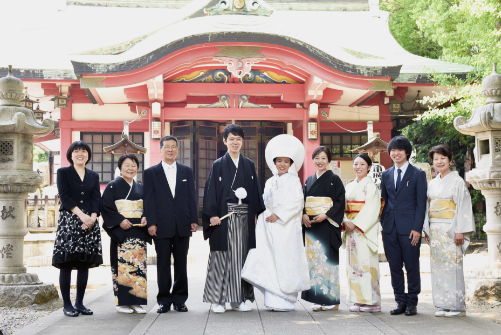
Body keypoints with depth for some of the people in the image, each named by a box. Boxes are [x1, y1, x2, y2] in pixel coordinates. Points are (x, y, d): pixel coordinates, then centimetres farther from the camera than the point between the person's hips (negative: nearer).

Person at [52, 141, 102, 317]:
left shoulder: (93, 176, 17)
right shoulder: (63, 172, 6)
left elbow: (96, 198, 7)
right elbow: (64, 196, -5)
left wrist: (93, 217, -11)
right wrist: (81, 215, -14)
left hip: (89, 222, 4)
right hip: (68, 220, -3)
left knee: (84, 264, 1)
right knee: (66, 264, -6)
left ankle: (79, 303, 8)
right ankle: (67, 304, -1)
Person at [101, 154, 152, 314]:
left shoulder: (140, 187, 16)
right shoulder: (113, 186, 1)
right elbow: (106, 207, -6)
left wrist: (145, 218, -5)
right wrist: (120, 221, -16)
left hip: (139, 231, 5)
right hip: (121, 231, -5)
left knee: (139, 264, 2)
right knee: (122, 265, -7)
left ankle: (136, 301, 8)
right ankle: (122, 302, 0)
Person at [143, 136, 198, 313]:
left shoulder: (186, 171, 13)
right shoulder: (150, 173, 7)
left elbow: (191, 197, 10)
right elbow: (149, 200, 1)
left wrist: (194, 220, 2)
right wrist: (151, 223, -8)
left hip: (183, 225, 2)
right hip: (162, 225, -2)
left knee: (181, 263, 6)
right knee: (163, 264, 2)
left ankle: (180, 299, 15)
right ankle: (164, 300, 10)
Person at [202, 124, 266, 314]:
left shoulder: (249, 165, 12)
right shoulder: (218, 165, 3)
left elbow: (255, 190, 13)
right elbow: (211, 190, -2)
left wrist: (255, 214, 5)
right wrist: (212, 214, -11)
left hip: (244, 217, 3)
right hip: (224, 216, -3)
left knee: (242, 256, 5)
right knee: (222, 256, -3)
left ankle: (238, 299, 12)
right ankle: (218, 300, 3)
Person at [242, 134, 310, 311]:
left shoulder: (293, 181, 1)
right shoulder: (270, 182, 18)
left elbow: (296, 203, -10)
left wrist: (278, 215, -14)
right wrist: (265, 219, 4)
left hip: (286, 227, -5)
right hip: (269, 227, 5)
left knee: (284, 261, -6)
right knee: (269, 261, 0)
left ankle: (284, 301, -1)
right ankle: (273, 299, 4)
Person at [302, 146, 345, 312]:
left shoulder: (334, 180, -1)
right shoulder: (309, 180, 15)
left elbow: (340, 202, -7)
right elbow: (302, 201, 15)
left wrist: (326, 215, -17)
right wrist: (303, 215, -4)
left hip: (327, 225, -5)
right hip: (310, 224, 5)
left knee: (328, 259, -6)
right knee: (313, 259, 4)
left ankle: (332, 299, 2)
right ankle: (317, 299, 10)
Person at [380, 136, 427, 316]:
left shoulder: (418, 174, 1)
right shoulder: (386, 175, 13)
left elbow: (421, 203, -3)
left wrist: (417, 228, -11)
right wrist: (383, 223, 7)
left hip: (409, 228, -4)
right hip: (390, 227, 4)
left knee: (412, 266, 1)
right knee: (394, 266, 7)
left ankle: (412, 303, 12)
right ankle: (400, 302, 16)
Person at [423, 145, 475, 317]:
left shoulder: (457, 181, -5)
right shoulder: (432, 183, 13)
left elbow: (464, 207, -9)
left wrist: (460, 231, -15)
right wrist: (427, 230, 11)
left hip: (450, 230, -6)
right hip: (435, 230, 6)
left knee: (453, 266, -6)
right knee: (438, 266, 6)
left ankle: (457, 305, 3)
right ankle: (444, 305, 12)